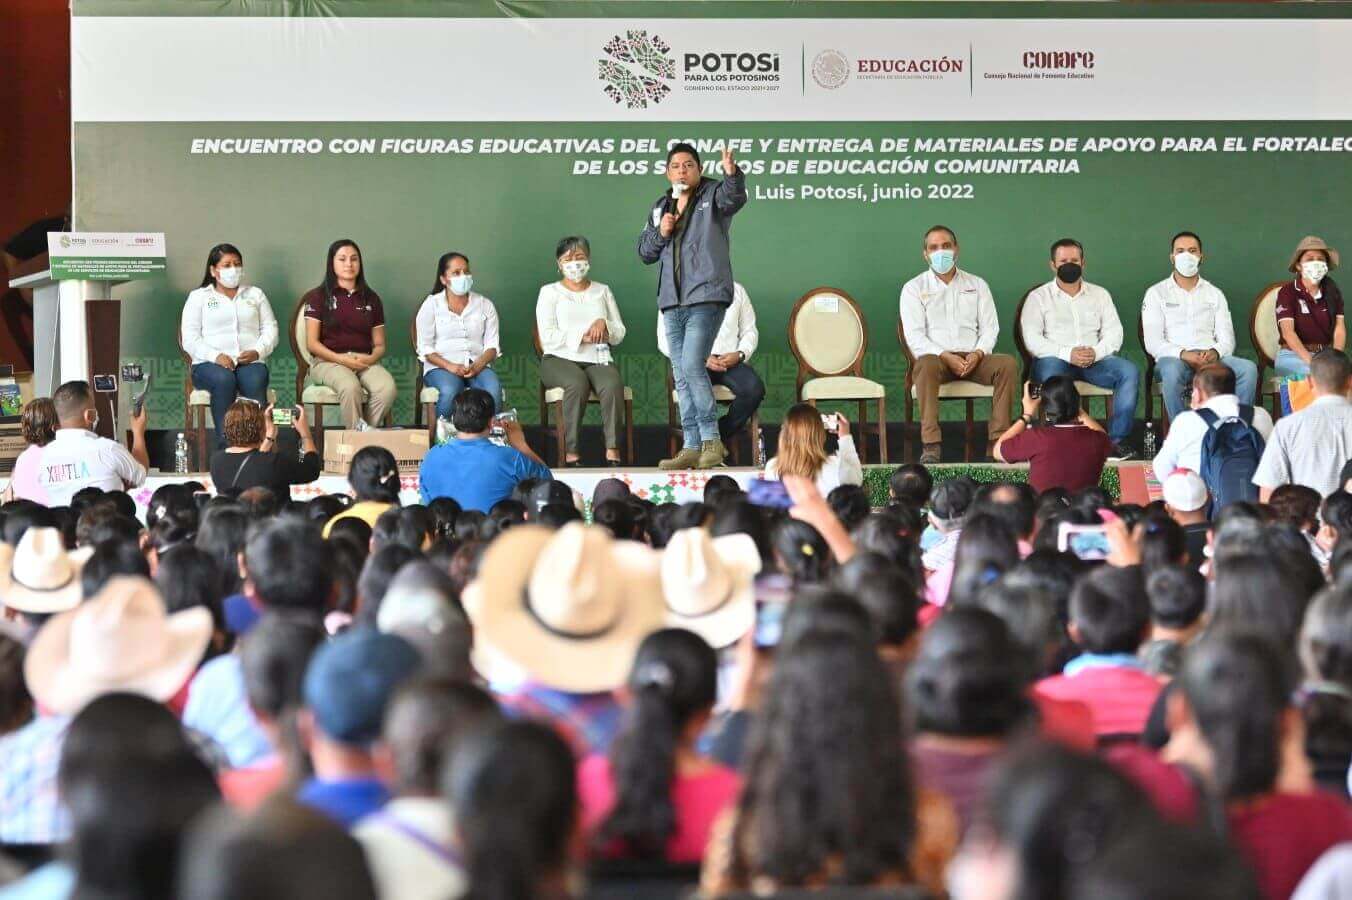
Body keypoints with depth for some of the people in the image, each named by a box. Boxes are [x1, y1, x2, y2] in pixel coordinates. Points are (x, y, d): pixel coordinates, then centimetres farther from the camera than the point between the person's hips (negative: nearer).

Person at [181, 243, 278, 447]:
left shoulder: (255, 294, 25)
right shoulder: (198, 297, 16)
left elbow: (270, 329, 16)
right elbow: (190, 339, 5)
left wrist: (258, 351, -7)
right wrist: (215, 356, -14)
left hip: (250, 362, 2)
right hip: (210, 364, -2)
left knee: (255, 381, -35)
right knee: (223, 380, -38)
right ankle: (225, 443, -42)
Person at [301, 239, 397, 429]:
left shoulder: (371, 299, 17)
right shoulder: (318, 296, 8)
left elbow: (379, 344, 16)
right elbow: (312, 343, 1)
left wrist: (371, 358, -8)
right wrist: (341, 359, -13)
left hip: (365, 361, 3)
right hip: (328, 361, -3)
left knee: (387, 387, -31)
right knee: (350, 386, -38)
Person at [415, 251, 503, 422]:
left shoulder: (485, 305, 14)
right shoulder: (431, 305, 7)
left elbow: (492, 346, 8)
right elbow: (425, 348, 1)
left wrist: (477, 366, -13)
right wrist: (450, 366, -16)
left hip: (478, 365, 2)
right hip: (441, 367, -2)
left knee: (493, 390, -33)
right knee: (450, 392, -38)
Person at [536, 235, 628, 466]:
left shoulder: (602, 291, 23)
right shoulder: (550, 292, 13)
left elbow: (620, 333, 17)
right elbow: (548, 337, -1)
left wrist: (604, 324, -5)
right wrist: (582, 336, -10)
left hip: (598, 360, 2)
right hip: (560, 360, -2)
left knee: (612, 384, -33)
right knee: (577, 383, -37)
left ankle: (613, 453, -40)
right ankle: (572, 454, -38)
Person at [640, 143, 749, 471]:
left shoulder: (712, 195, 1)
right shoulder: (660, 207, 18)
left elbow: (734, 197, -22)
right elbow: (644, 252, 19)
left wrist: (732, 173, -44)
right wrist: (660, 232, -1)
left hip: (706, 297, -6)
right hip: (672, 302, 6)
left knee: (692, 366, -18)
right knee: (681, 377, 6)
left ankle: (711, 440, -11)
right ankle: (691, 447, 9)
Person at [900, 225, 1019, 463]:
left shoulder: (977, 285, 18)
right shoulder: (914, 288, 9)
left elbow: (990, 327, 10)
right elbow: (914, 336, -2)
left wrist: (978, 353, -12)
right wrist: (945, 356, -18)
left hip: (974, 357, 2)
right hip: (937, 357, -2)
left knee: (1007, 363, -28)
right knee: (926, 364, -38)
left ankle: (998, 439, -27)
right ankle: (931, 445, -42)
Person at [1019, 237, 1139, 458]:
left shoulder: (1100, 295, 19)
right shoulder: (1039, 297, 9)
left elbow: (1114, 333, 9)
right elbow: (1032, 340, -4)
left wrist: (1096, 352, -13)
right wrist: (1067, 354, -18)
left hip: (1095, 360, 3)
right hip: (1056, 360, -3)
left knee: (1129, 370, -25)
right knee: (1050, 370, -39)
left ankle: (1116, 439, -28)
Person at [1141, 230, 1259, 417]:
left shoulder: (1215, 294, 21)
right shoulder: (1157, 293, 11)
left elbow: (1227, 340, 12)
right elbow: (1153, 342, -1)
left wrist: (1215, 352, -13)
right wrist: (1184, 354, -18)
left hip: (1210, 359, 3)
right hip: (1173, 359, -3)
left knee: (1248, 369, -26)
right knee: (1172, 370, -40)